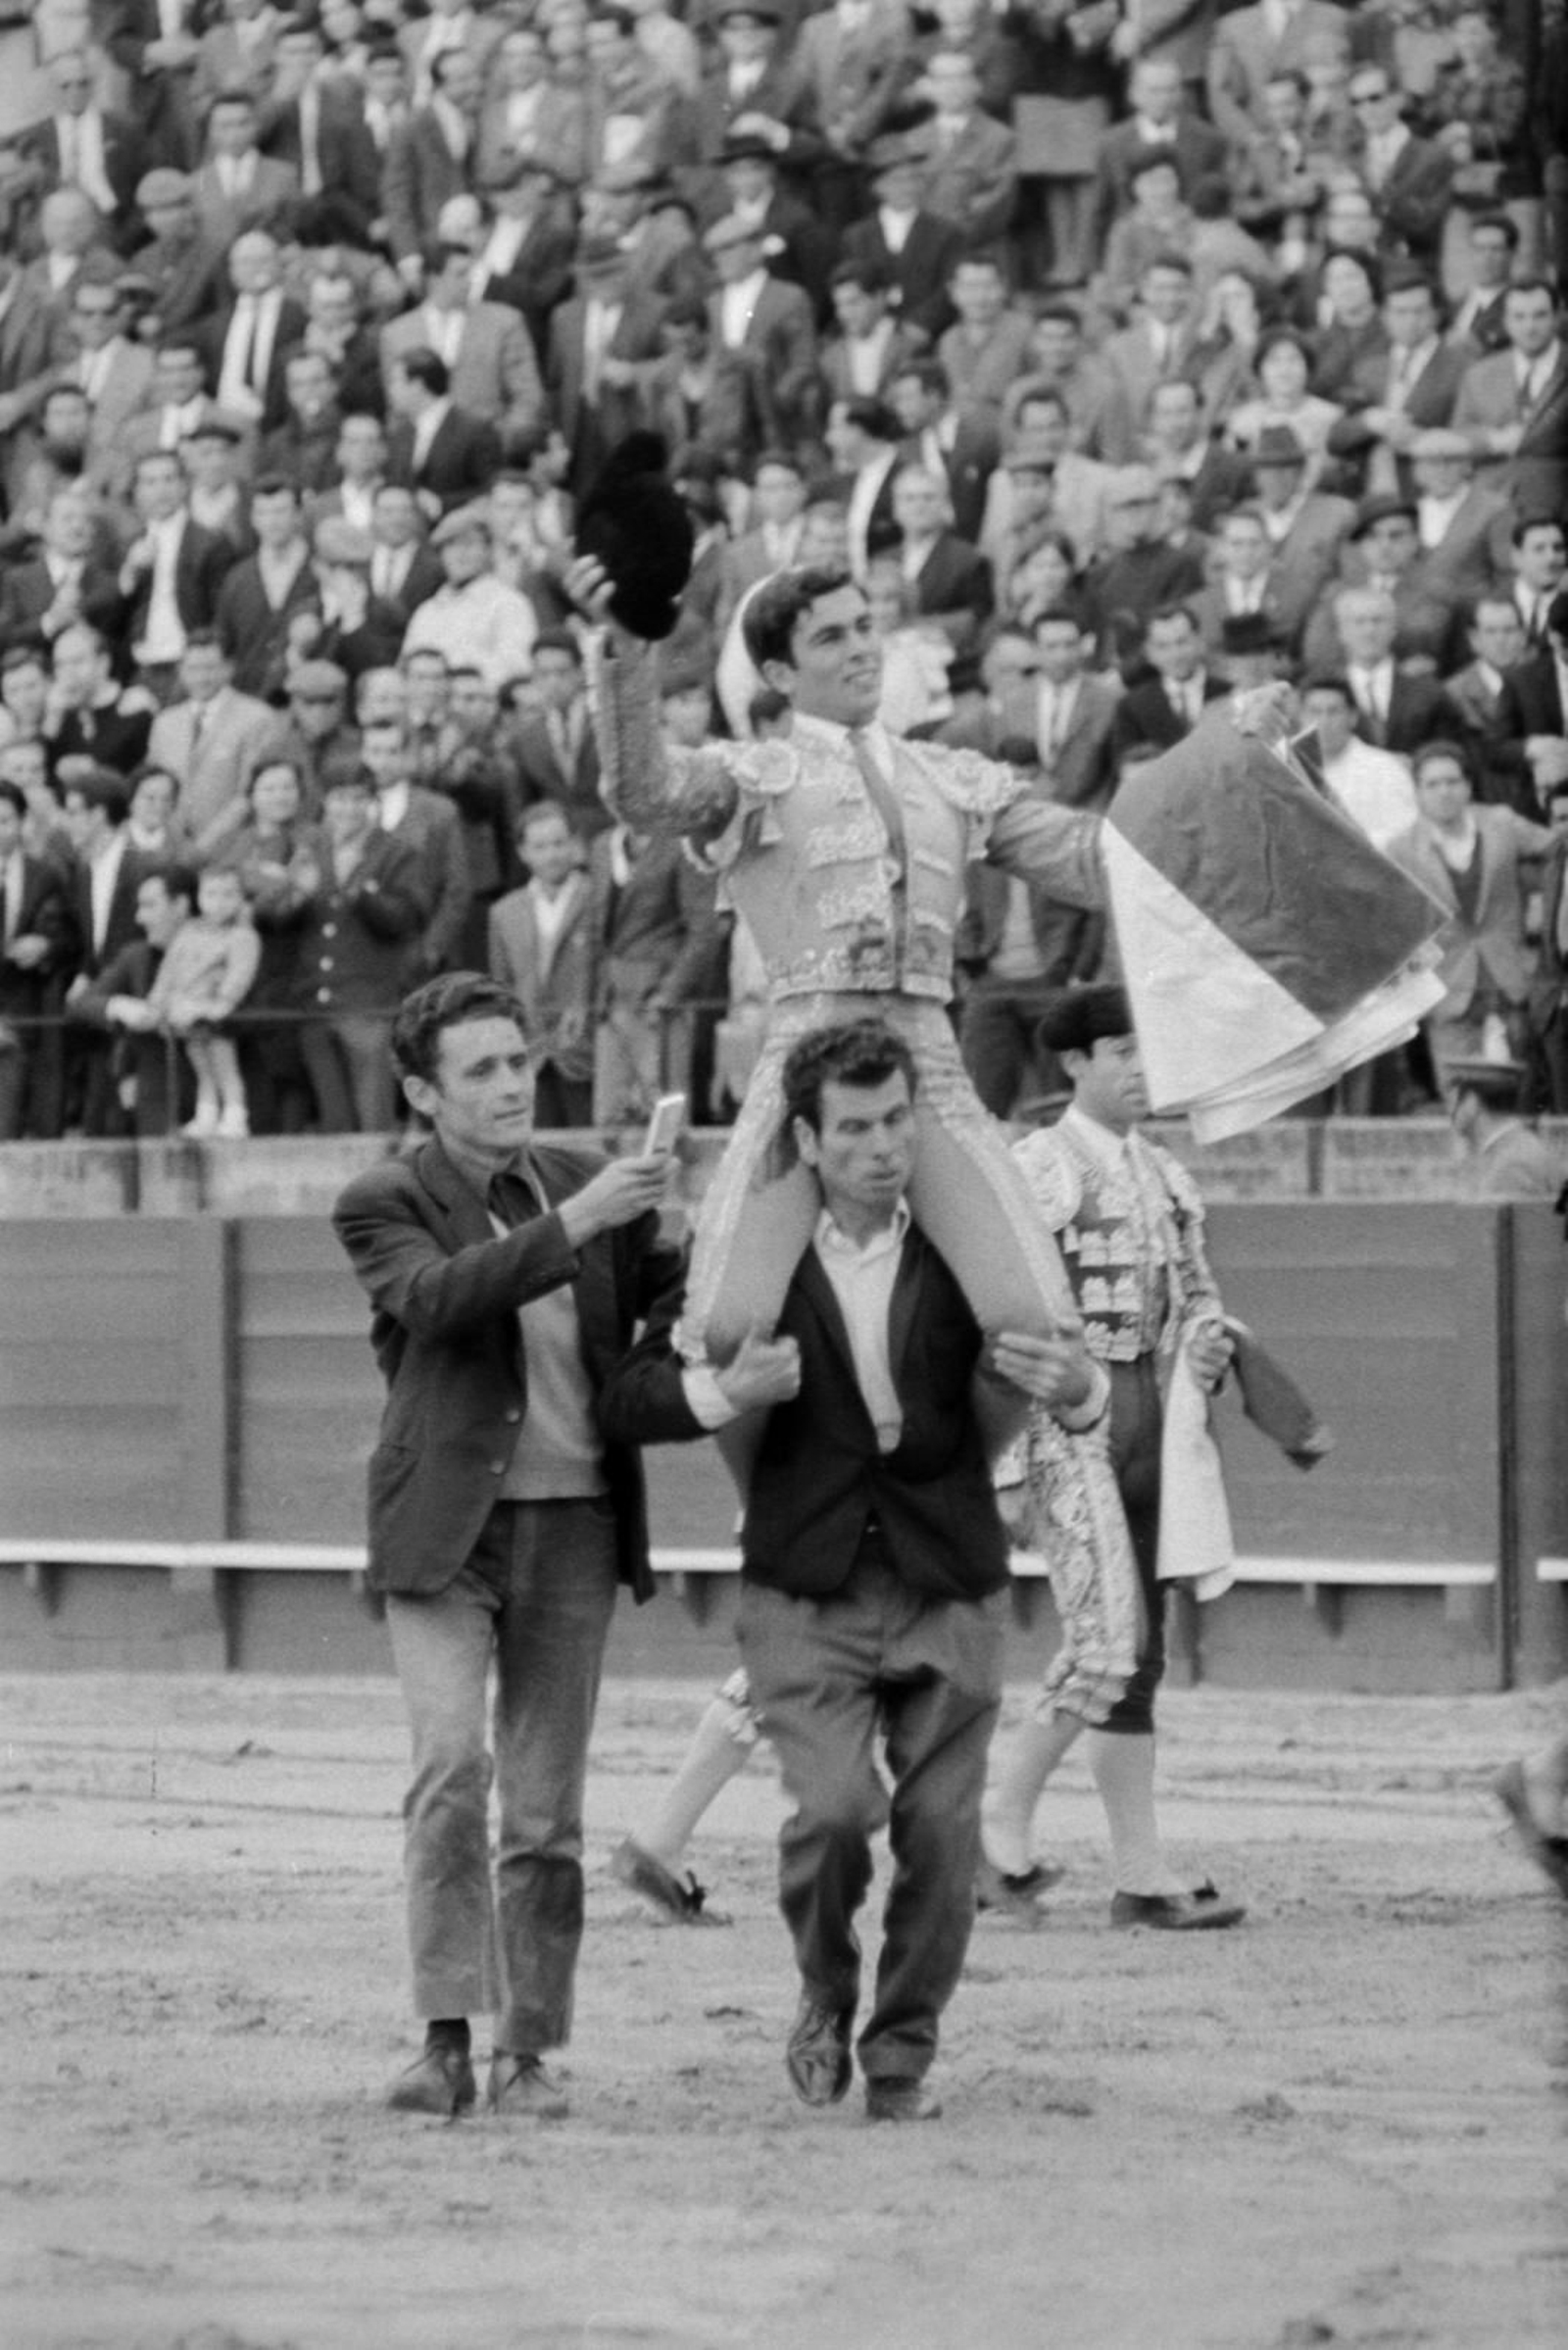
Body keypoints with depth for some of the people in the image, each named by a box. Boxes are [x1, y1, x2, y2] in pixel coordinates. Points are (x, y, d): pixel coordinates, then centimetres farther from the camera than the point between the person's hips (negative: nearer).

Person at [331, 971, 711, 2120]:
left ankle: (527, 2052, 10)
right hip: (448, 1526, -3)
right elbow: (443, 1296, -21)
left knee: (546, 1804, 4)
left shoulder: (586, 1182, 11)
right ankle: (447, 2038, -16)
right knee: (451, 1767, -18)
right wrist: (574, 1223, -30)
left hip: (573, 1527, 3)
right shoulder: (385, 1205, -2)